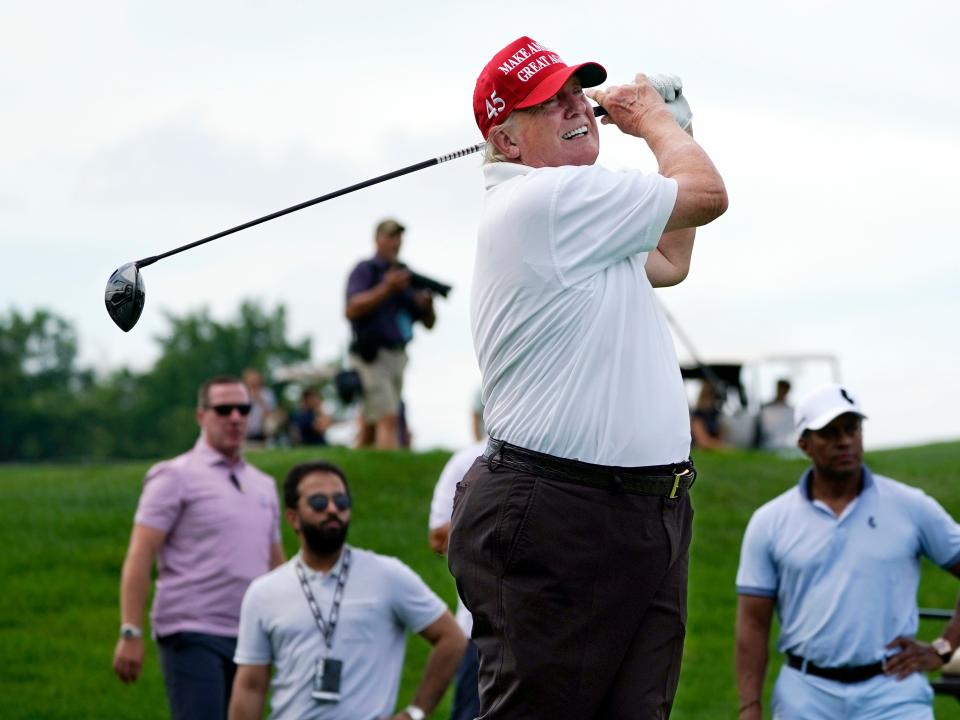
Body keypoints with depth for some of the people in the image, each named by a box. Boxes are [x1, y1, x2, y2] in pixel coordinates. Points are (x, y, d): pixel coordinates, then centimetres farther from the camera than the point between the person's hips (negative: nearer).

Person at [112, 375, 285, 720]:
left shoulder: (264, 485, 17)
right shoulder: (176, 477, -2)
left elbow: (277, 566, 22)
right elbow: (139, 557, -7)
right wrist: (130, 633, -15)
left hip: (247, 638, 6)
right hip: (192, 636, -6)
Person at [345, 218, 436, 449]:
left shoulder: (405, 276, 18)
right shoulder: (365, 271, -1)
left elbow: (428, 323, 18)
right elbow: (352, 310, -16)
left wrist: (427, 304, -5)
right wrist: (386, 289, -22)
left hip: (397, 356, 7)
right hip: (373, 354, -7)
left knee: (370, 426, 8)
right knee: (388, 419, -19)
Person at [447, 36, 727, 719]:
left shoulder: (577, 224, 23)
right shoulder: (550, 199, -10)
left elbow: (669, 262, 40)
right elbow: (706, 193, -4)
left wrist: (673, 129, 36)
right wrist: (652, 117, 15)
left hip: (645, 513, 10)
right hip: (558, 519, -10)